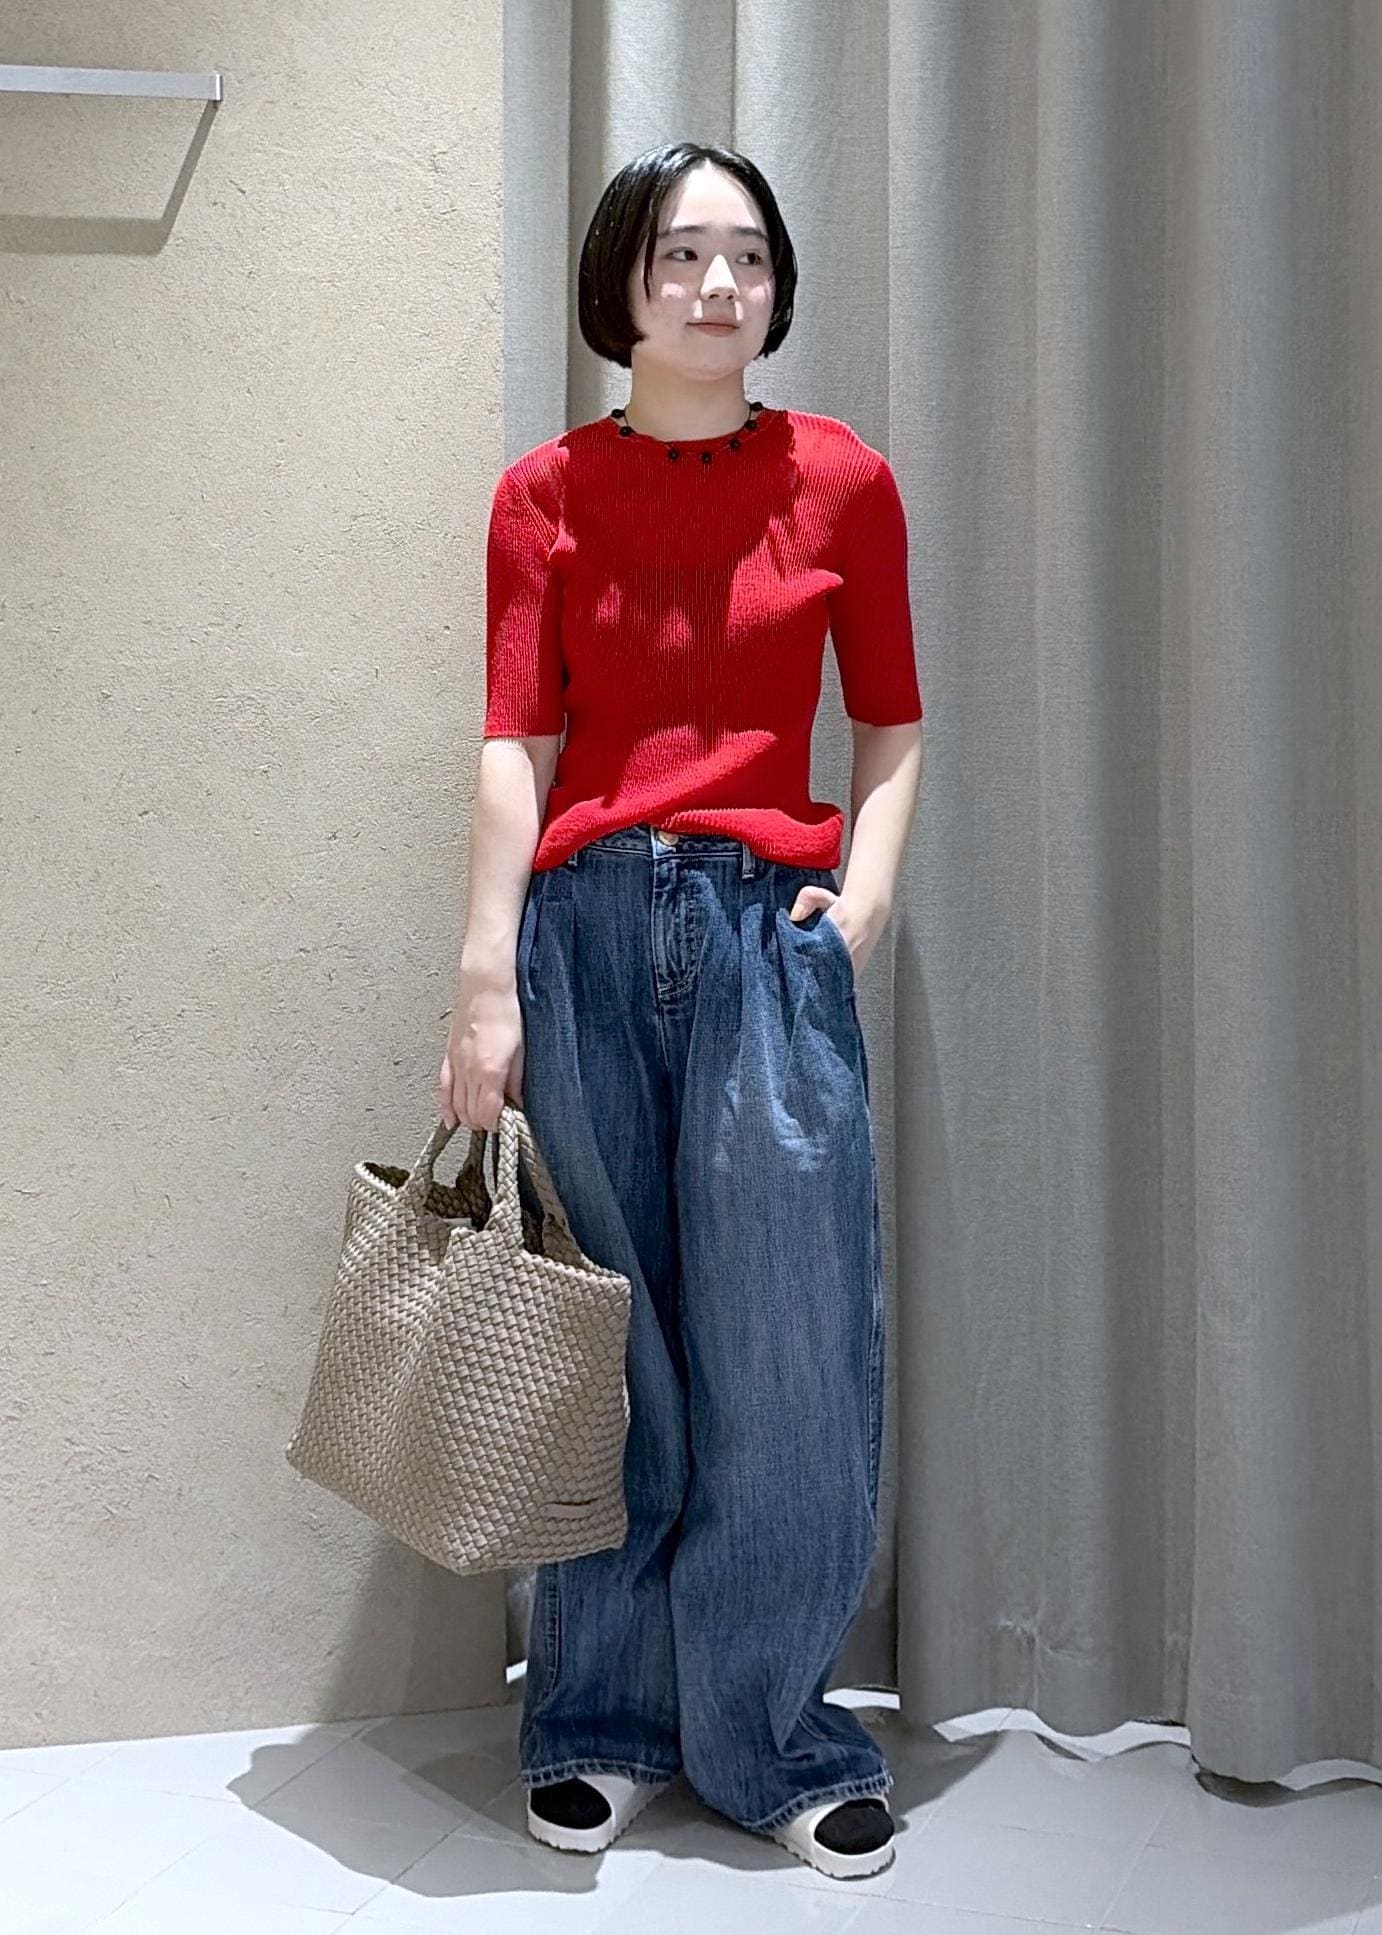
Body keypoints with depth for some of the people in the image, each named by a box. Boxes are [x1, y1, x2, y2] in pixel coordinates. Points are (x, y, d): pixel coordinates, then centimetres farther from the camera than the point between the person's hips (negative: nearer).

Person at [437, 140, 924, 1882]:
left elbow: (894, 727, 11)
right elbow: (515, 747, -1)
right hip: (584, 922, 0)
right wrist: (486, 983, -8)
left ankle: (772, 1738, 19)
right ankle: (601, 1723, 25)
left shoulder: (841, 480, 8)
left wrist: (866, 889, -5)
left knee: (786, 1354, 0)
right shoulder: (545, 496, 6)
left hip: (769, 923, 0)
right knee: (607, 1351, 8)